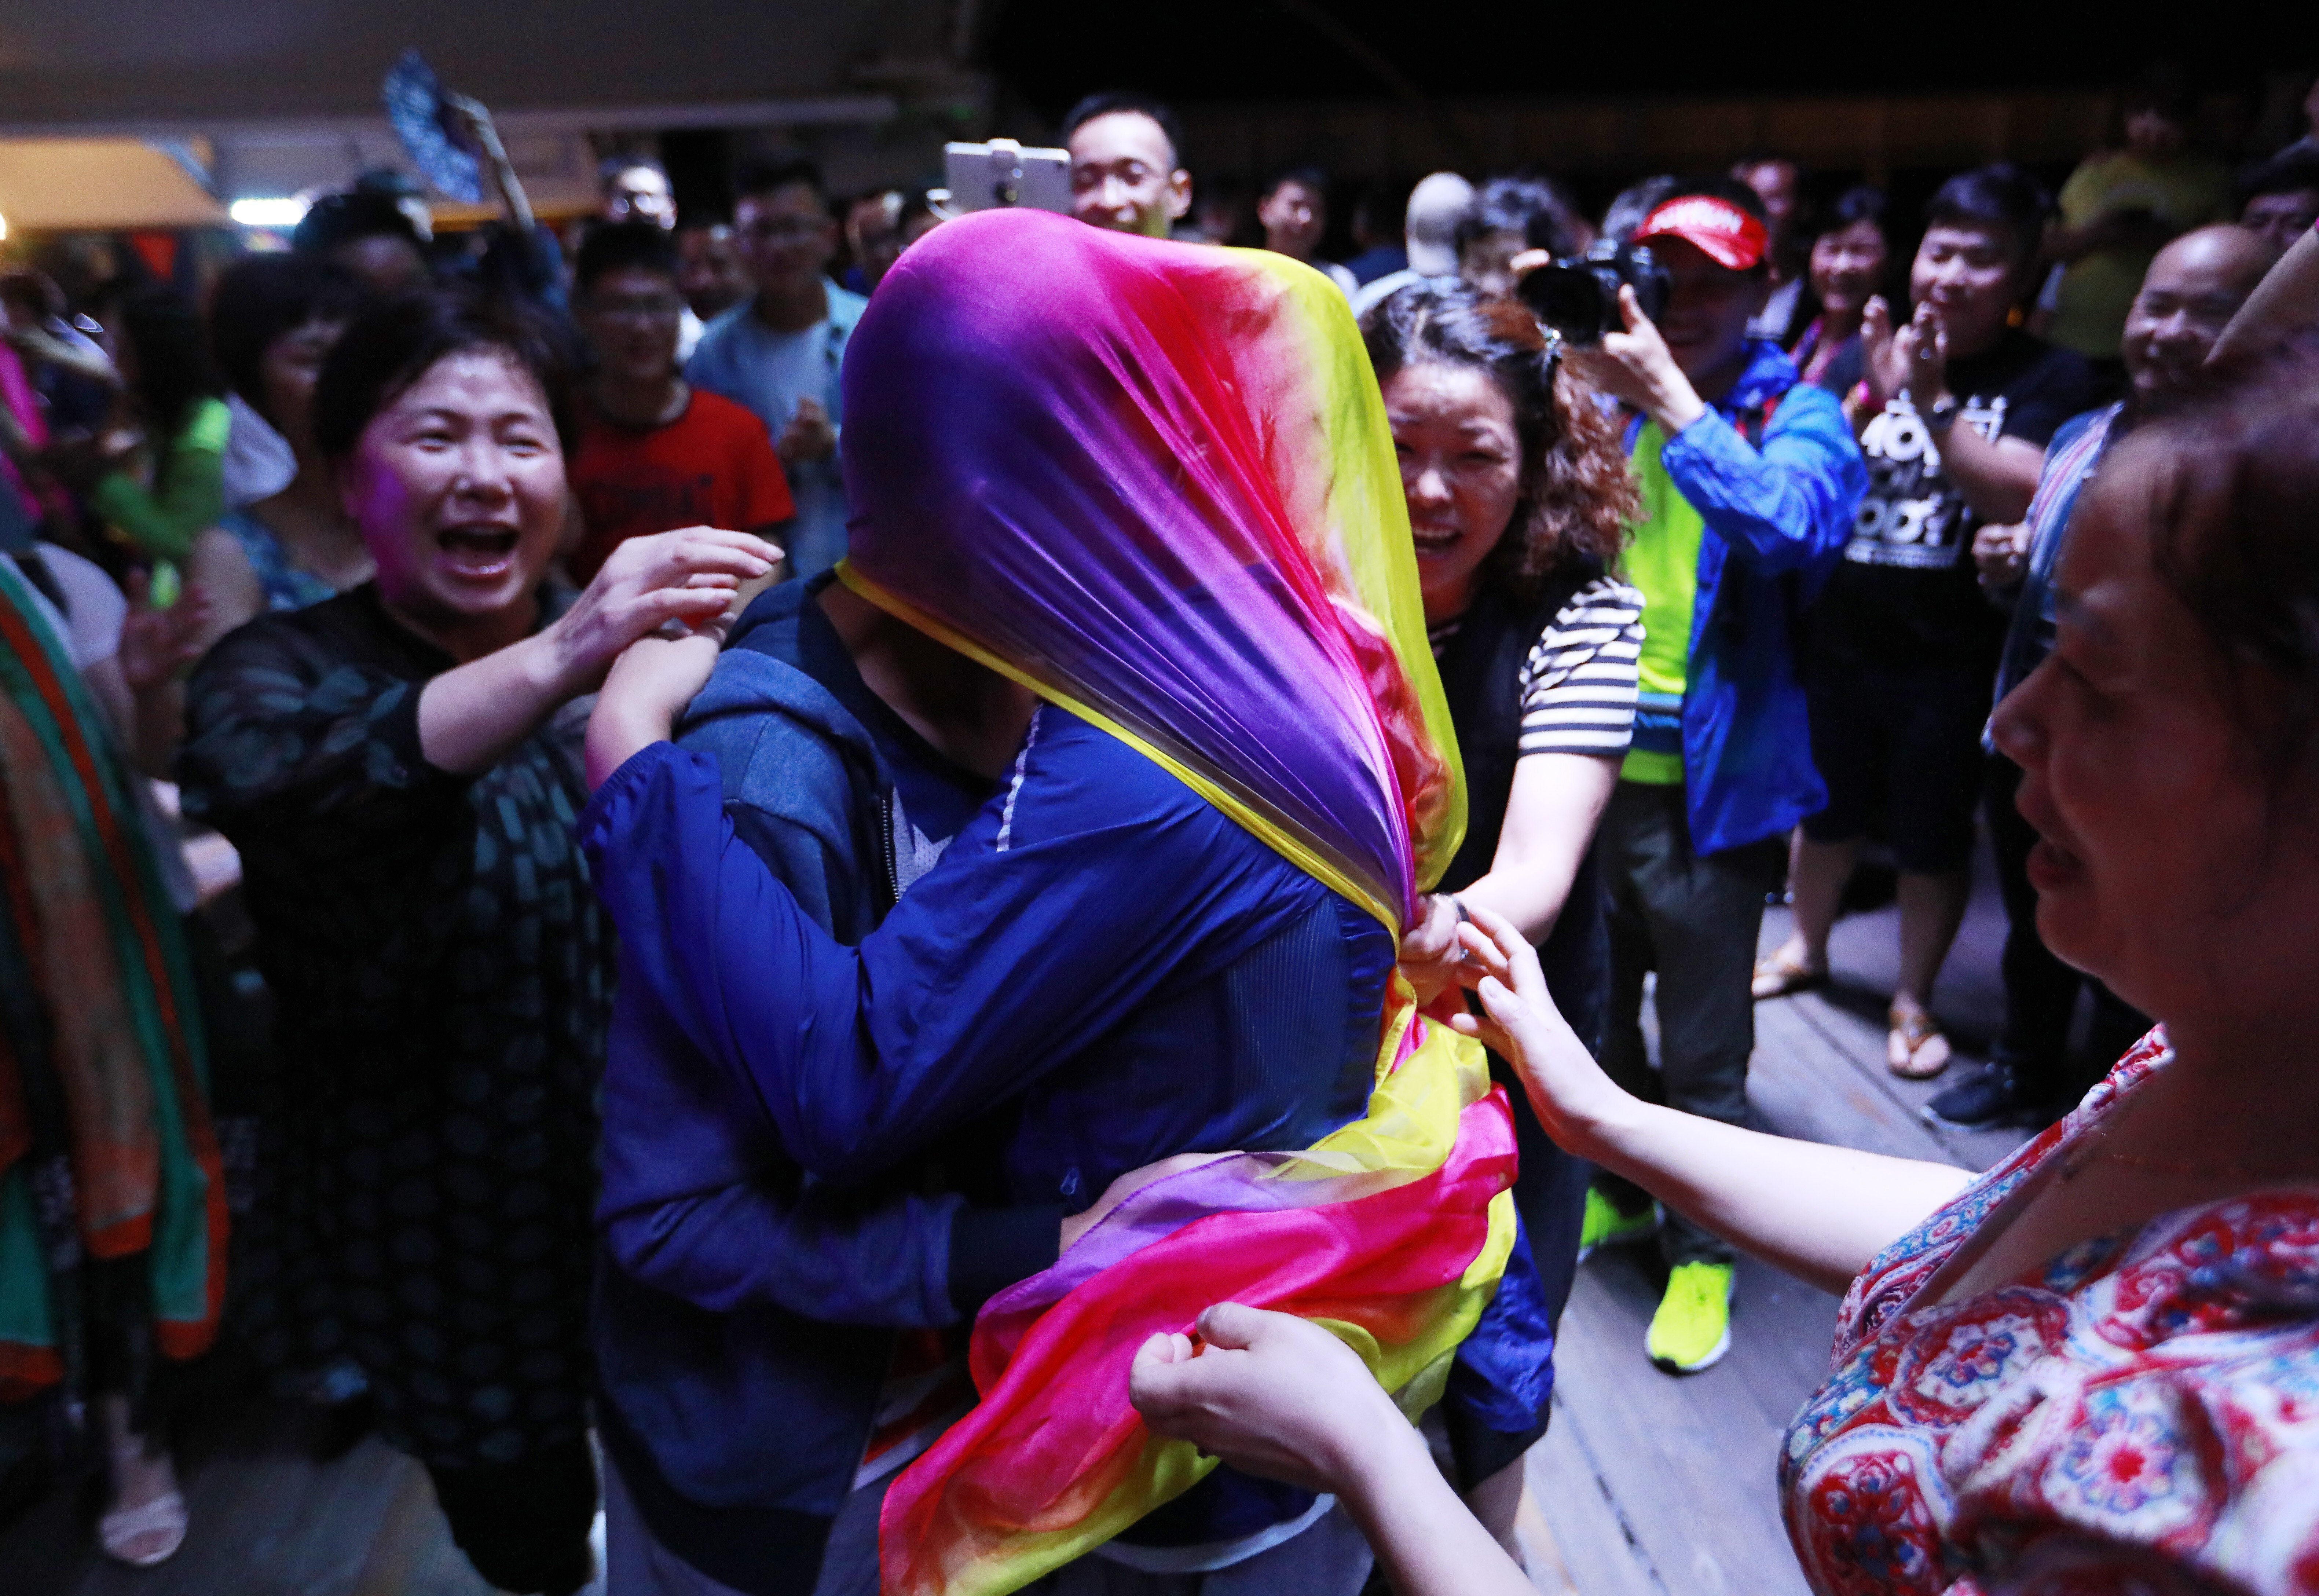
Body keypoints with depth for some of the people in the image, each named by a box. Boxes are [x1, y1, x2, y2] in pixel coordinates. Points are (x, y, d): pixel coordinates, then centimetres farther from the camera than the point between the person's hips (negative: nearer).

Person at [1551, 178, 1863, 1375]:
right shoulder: (1610, 396, 5)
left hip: (1705, 777, -4)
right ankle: (1616, 1190, 43)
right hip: (1589, 759, 5)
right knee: (1596, 1008, 20)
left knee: (1702, 1047, 7)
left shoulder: (1795, 414, -7)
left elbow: (1785, 524, -29)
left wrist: (1668, 395, -31)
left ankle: (1702, 1249, 28)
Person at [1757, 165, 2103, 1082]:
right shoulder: (1870, 358, 5)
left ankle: (1912, 1001, 27)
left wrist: (1935, 402, -25)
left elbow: (2023, 497, -19)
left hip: (1954, 658, -3)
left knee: (1933, 840, 8)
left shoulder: (2052, 379, -4)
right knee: (1825, 810, 18)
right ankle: (1806, 947, 41)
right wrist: (1868, 398, -17)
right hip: (1842, 637, 3)